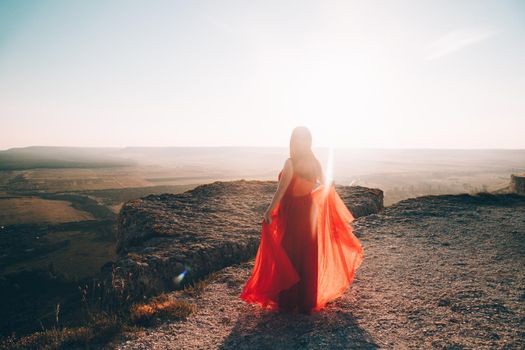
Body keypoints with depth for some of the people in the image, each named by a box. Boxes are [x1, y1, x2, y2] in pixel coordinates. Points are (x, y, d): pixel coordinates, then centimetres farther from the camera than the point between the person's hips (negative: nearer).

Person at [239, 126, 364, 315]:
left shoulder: (291, 163, -18)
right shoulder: (315, 162, 0)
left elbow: (281, 190, -24)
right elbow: (325, 185, 10)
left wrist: (269, 211, -22)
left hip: (292, 214, -6)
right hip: (309, 211, 6)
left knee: (289, 256, 7)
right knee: (308, 256, 14)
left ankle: (288, 302, 17)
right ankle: (307, 301, 26)